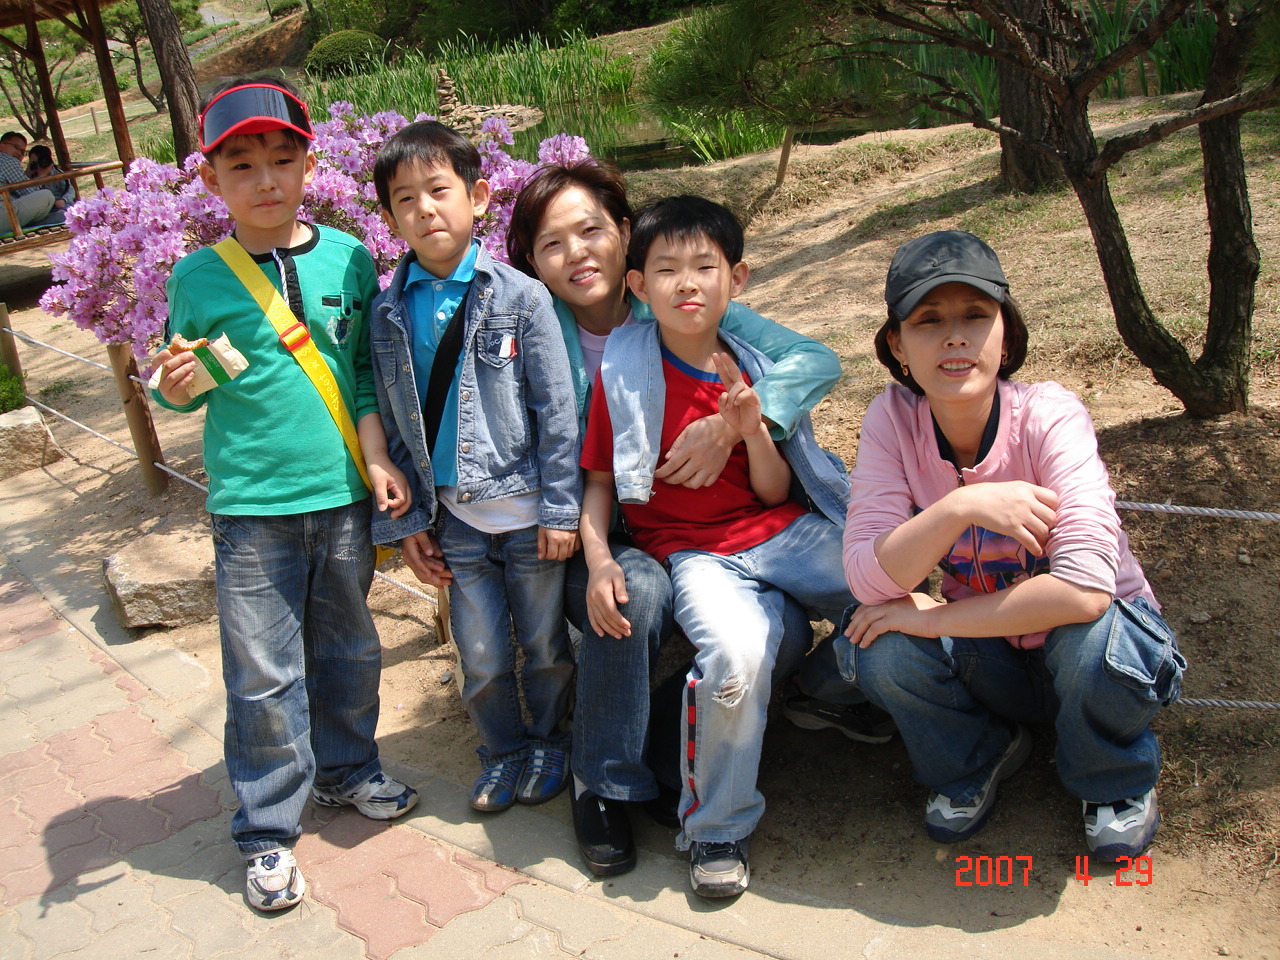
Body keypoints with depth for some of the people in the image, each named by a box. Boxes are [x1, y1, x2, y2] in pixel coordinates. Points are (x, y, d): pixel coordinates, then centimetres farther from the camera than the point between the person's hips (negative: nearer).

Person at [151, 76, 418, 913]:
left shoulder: (350, 259, 0)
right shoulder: (198, 278, -4)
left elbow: (366, 373, 7)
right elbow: (183, 386, 6)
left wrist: (379, 459, 1)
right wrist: (176, 391, -16)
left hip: (342, 496, 3)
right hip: (251, 506, -2)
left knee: (350, 649, 18)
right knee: (264, 673, 4)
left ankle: (347, 770, 41)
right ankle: (269, 829, 21)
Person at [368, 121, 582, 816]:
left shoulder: (519, 296, -7)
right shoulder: (389, 312, 1)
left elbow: (556, 410, -7)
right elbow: (392, 425, 7)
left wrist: (560, 509, -9)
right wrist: (406, 521, 5)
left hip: (525, 507, -2)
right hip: (452, 516, 2)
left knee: (546, 641, 12)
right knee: (481, 657, 11)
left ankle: (547, 741, 37)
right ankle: (501, 751, 35)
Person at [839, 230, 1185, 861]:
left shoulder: (1050, 418, -24)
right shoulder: (893, 420, -16)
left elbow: (1084, 589, -35)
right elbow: (867, 577, -25)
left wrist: (937, 619, -30)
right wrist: (960, 507, -39)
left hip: (1085, 634, -2)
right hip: (990, 659, 2)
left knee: (1093, 642, -35)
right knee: (880, 647, -26)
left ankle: (1115, 786, 1)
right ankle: (977, 762, 8)